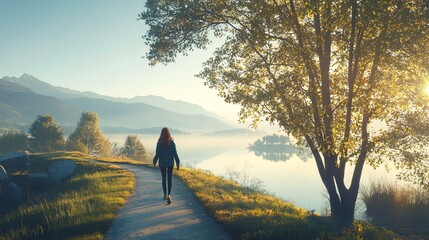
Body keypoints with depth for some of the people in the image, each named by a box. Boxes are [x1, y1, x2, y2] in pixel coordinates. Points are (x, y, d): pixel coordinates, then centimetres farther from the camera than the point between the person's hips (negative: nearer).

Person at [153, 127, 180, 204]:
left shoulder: (159, 143, -10)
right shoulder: (172, 142, -6)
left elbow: (157, 154, -7)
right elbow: (175, 153, -4)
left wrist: (155, 161, 7)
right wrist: (177, 163, 4)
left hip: (162, 163, 0)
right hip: (170, 163, 1)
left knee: (164, 179, 13)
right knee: (169, 178, 8)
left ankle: (165, 195, 20)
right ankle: (169, 194, -8)